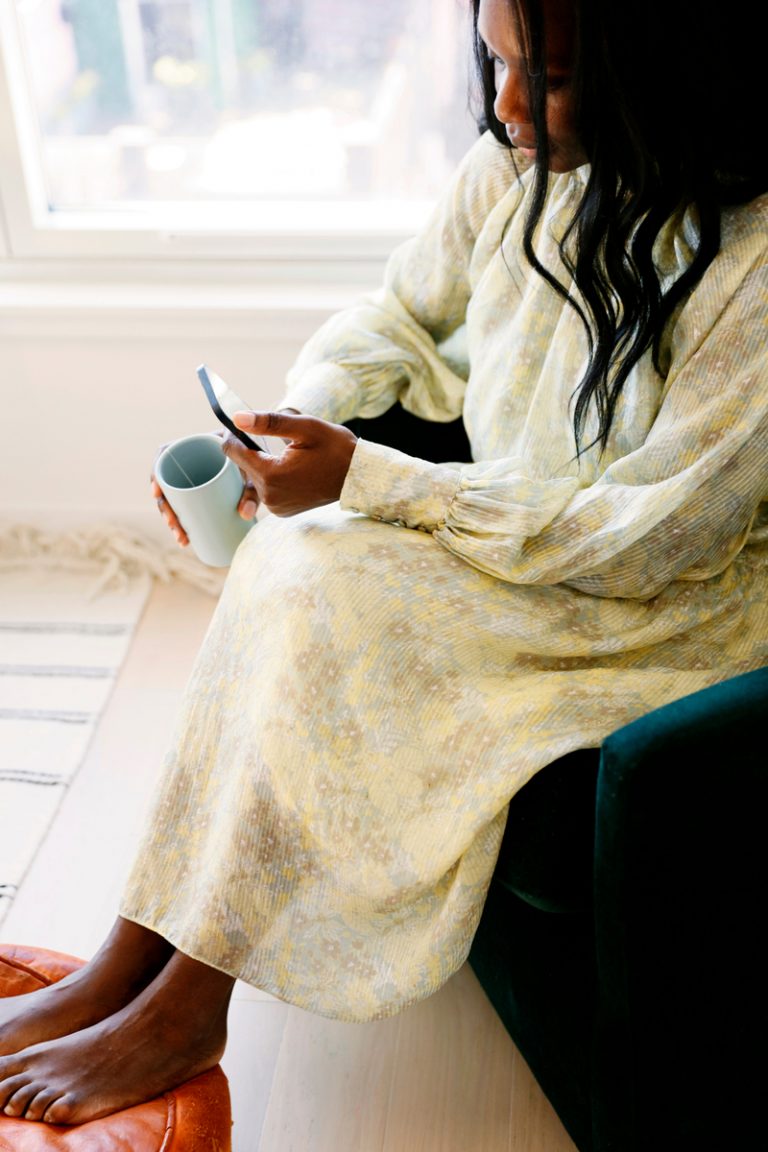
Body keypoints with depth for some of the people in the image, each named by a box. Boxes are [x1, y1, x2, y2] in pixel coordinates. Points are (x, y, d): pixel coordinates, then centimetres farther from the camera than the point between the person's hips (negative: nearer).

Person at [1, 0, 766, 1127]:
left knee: (334, 582, -26)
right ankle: (129, 968, -13)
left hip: (675, 602, -6)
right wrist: (311, 415, -11)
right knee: (292, 557, -21)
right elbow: (397, 315, 11)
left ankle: (183, 1006, -13)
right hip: (514, 531, 6)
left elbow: (647, 540, -25)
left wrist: (365, 480, -27)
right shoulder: (518, 165, -3)